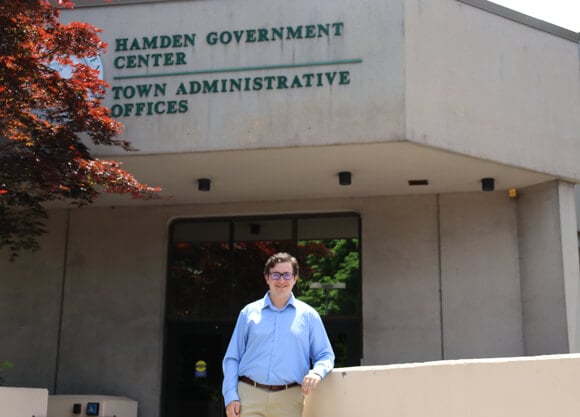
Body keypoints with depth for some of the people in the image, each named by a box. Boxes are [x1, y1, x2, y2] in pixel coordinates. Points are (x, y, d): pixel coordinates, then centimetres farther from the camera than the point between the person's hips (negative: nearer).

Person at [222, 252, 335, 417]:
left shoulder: (308, 315, 10)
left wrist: (317, 372, -12)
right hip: (249, 396, 0)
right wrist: (231, 397, -2)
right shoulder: (249, 312, 11)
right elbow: (232, 358, 9)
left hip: (289, 400, 0)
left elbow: (326, 356, 11)